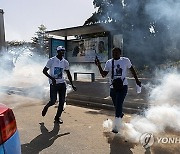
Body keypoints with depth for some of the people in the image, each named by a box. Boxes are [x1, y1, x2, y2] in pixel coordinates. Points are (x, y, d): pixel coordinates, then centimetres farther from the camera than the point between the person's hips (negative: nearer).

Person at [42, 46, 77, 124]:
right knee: (53, 101, -7)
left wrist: (72, 85, 10)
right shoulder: (51, 60, -8)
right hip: (53, 84, -4)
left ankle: (57, 117, 17)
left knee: (62, 101, 3)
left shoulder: (65, 62, 5)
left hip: (62, 83, 4)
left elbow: (68, 74, 14)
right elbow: (44, 71, -4)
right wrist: (52, 78, -19)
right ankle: (46, 107, 27)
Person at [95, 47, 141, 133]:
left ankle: (116, 127, -6)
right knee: (116, 106, 13)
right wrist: (99, 66, -11)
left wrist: (137, 80, 16)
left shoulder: (125, 61, 0)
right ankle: (120, 114, 47)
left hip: (123, 86, -3)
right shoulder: (109, 62, 4)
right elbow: (103, 75, 2)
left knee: (118, 105, -14)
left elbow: (132, 70, 13)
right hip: (113, 87, 3)